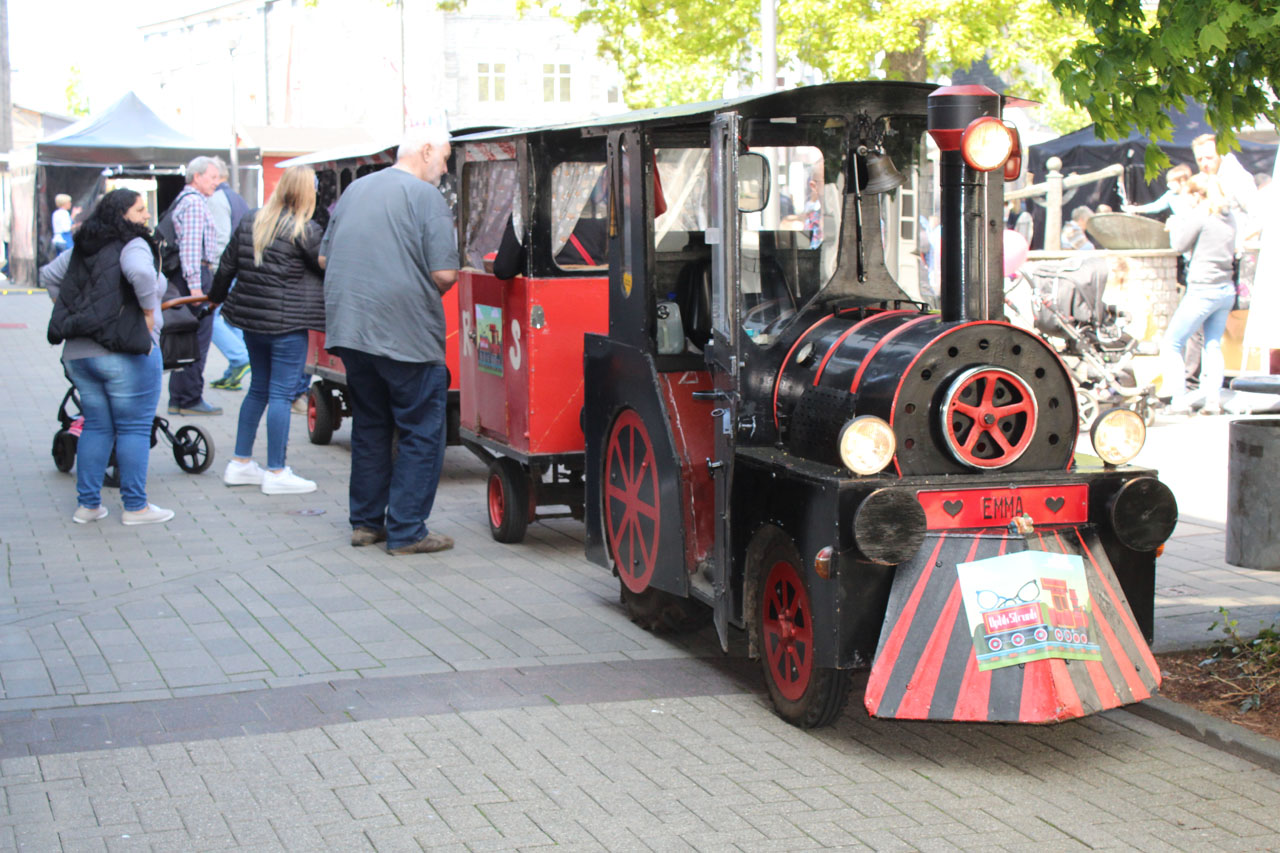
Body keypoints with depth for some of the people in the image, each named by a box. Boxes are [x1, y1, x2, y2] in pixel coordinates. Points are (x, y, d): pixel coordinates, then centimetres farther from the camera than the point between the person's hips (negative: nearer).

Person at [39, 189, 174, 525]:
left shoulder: (82, 249, 16)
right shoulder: (132, 245, -8)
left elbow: (48, 274, 23)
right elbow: (141, 273, -28)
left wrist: (73, 313, 20)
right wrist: (150, 314, -15)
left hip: (77, 352, 7)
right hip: (125, 351, -7)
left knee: (96, 426, 15)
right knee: (134, 427, 1)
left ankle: (87, 504, 16)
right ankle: (135, 506, 3)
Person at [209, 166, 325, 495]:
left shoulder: (250, 222, 8)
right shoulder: (304, 230, -12)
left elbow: (227, 266, 14)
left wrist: (216, 296, 29)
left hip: (251, 319, 7)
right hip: (287, 321, -7)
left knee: (259, 389, 18)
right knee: (281, 393, -3)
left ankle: (240, 463, 23)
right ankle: (276, 473, 0)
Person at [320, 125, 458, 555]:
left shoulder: (355, 189, 13)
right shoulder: (426, 197, -8)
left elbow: (325, 258, 19)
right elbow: (444, 275, -15)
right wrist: (427, 290, 5)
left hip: (350, 329, 7)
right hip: (407, 335, -7)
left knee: (369, 426, 18)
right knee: (422, 434, 2)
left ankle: (366, 522, 22)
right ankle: (406, 532, 1)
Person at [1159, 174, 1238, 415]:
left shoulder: (1199, 216, -11)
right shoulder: (1229, 218, 11)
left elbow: (1179, 245, -5)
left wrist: (1175, 223, 13)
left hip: (1202, 291, -7)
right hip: (1227, 290, 7)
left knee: (1171, 344, 1)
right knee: (1213, 345, 16)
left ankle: (1179, 400, -5)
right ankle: (1213, 399, 5)